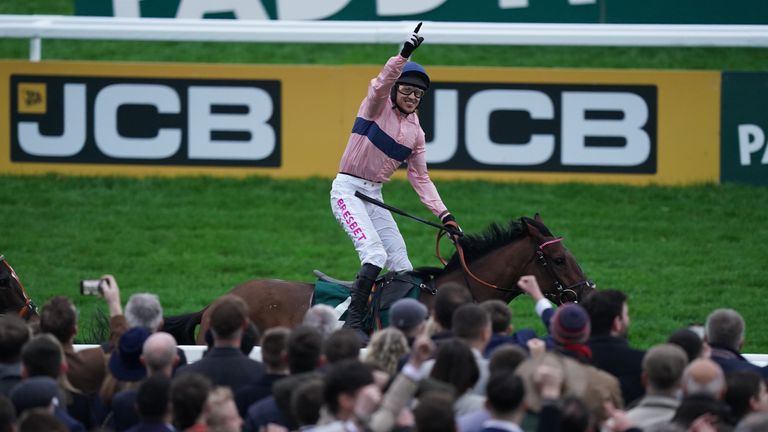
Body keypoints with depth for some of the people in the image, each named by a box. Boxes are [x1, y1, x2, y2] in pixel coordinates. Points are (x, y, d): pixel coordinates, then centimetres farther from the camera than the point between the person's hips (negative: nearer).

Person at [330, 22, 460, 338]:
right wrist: (404, 54, -41)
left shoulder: (415, 132, 12)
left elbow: (420, 177, 13)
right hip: (347, 190, -7)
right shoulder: (378, 107, -4)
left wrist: (443, 214, 3)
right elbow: (382, 84, -27)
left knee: (401, 265, 5)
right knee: (375, 253, -25)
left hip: (374, 198, 7)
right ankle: (354, 321, -29)